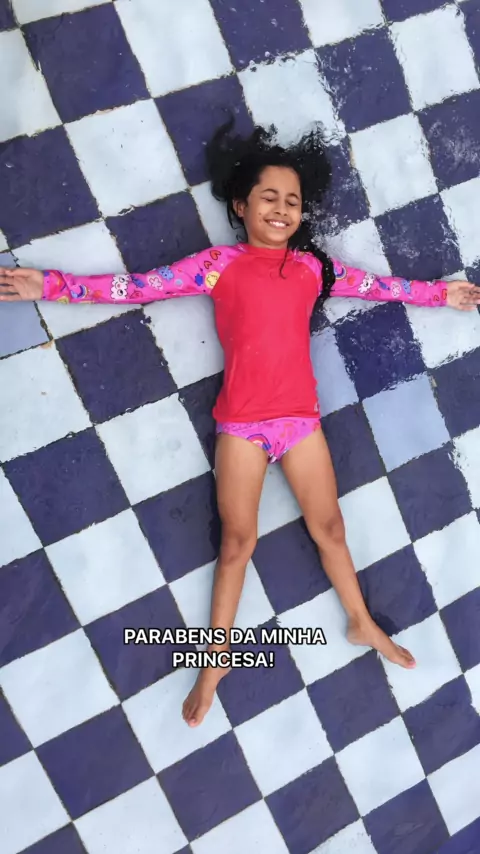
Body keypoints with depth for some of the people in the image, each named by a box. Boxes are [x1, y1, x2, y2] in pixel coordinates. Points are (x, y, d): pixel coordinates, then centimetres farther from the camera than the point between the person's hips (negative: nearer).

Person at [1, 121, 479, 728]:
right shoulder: (219, 263, 1)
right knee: (237, 542, 5)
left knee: (329, 526, 13)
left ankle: (362, 625, 35)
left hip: (301, 418, 3)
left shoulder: (312, 266, 10)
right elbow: (139, 286, -2)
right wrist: (51, 286, -6)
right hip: (241, 423, -2)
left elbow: (378, 285, 21)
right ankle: (215, 661, 22)